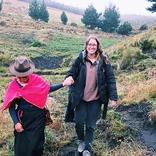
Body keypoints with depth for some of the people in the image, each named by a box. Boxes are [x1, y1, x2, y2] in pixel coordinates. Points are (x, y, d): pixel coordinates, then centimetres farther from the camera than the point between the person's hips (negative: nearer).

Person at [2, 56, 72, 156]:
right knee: (21, 146, 8)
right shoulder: (13, 85, -7)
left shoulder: (36, 79, -7)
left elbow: (49, 88, 7)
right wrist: (16, 122, -11)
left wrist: (63, 84, -2)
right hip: (23, 118, 0)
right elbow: (11, 106, -5)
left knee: (35, 144, 6)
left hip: (38, 116, 0)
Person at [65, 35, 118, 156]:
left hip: (95, 99, 0)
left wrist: (113, 97, -10)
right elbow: (71, 73, 0)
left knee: (91, 125, 9)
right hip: (80, 98, 0)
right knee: (79, 122, 7)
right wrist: (69, 78, -25)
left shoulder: (103, 60, -5)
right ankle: (81, 140, 39)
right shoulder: (80, 59, -5)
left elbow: (110, 79, -5)